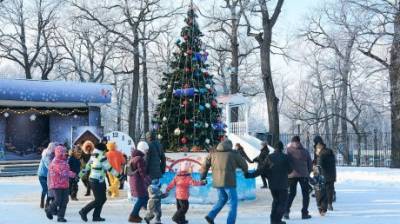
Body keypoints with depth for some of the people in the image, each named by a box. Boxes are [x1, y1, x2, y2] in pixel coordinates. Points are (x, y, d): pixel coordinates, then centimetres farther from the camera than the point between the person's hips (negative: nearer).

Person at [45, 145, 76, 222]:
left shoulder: (64, 161, 13)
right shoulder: (55, 162, -14)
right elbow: (63, 172, -22)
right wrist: (73, 174, -18)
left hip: (65, 184, 8)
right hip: (57, 184, -8)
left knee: (64, 201, 2)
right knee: (58, 201, -5)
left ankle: (60, 216, 8)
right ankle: (49, 210, 22)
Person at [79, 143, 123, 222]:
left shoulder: (93, 157, 9)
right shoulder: (102, 158, -17)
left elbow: (87, 166, 17)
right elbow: (109, 168, -16)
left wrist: (81, 174, 25)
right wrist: (119, 175, -11)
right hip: (97, 182, -9)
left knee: (103, 198, 12)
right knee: (98, 200, -2)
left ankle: (96, 216, 15)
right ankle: (84, 211, 5)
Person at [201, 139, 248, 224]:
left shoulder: (213, 153, 10)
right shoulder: (234, 154, 1)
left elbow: (205, 166, 11)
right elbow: (244, 165, 8)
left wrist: (203, 177, 26)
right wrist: (246, 172, 30)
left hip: (217, 182, 5)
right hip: (229, 182, -5)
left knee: (222, 199, 24)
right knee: (233, 202, 7)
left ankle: (211, 216, 11)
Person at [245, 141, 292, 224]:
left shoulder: (269, 157, -2)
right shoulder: (285, 157, -9)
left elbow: (262, 169, -5)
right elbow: (289, 170, -2)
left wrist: (252, 175, 0)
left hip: (272, 184, 4)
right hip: (282, 184, -4)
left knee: (276, 200, 20)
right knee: (282, 202, 5)